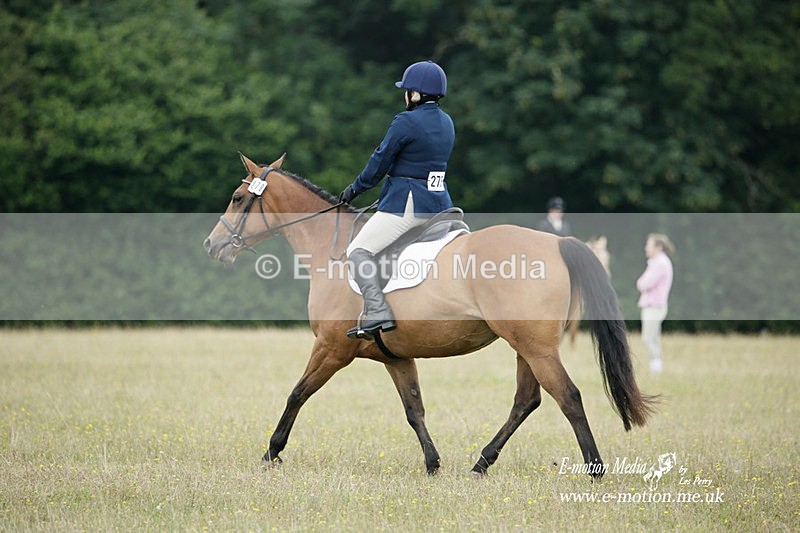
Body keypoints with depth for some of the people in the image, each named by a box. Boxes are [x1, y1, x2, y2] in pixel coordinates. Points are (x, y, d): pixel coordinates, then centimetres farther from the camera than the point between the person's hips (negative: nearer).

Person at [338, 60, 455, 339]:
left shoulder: (406, 122, -13)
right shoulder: (447, 123, 11)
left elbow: (379, 162, -6)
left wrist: (355, 188, 10)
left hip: (407, 204, -8)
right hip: (440, 203, 8)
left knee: (357, 251, -9)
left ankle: (378, 314, -22)